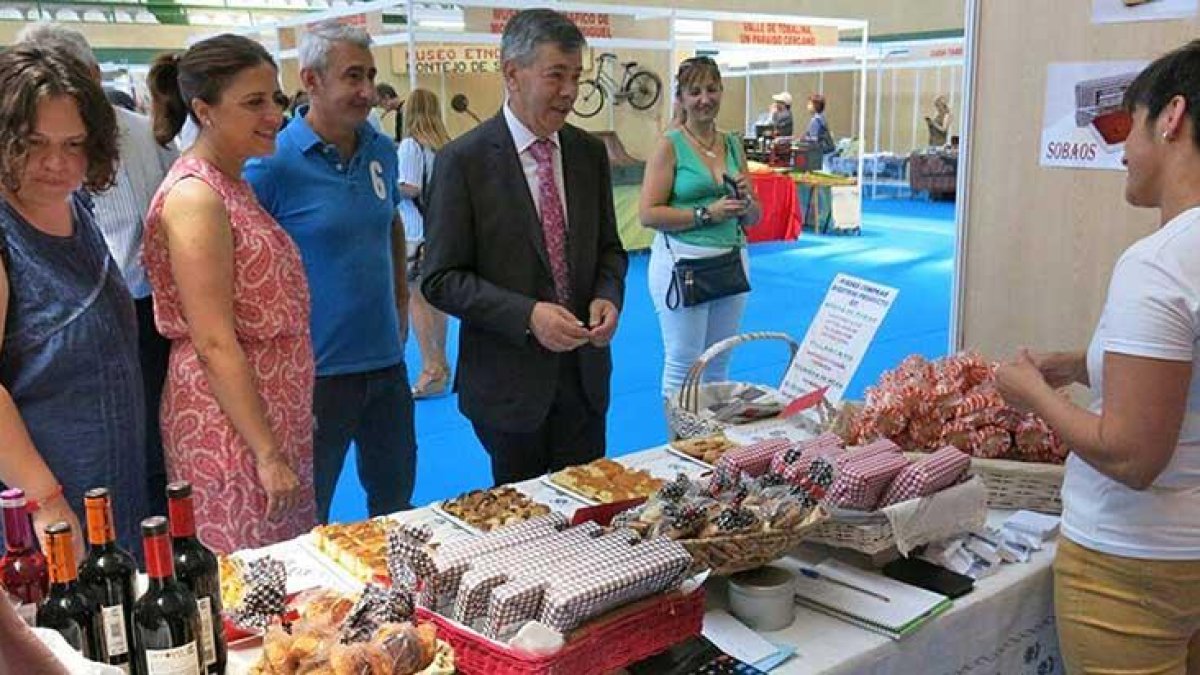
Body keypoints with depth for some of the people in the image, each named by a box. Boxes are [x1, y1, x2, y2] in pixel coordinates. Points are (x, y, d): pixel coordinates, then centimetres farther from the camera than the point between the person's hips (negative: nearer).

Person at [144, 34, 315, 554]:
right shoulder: (195, 198, -18)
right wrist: (268, 454, -18)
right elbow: (214, 344, -20)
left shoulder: (231, 185, 10)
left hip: (270, 418, 9)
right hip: (233, 430, -9)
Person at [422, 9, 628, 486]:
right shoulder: (464, 160, -11)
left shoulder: (590, 152, 4)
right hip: (509, 379, -4)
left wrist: (609, 296, -9)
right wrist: (527, 316, -23)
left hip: (585, 373, 4)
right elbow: (440, 279, -12)